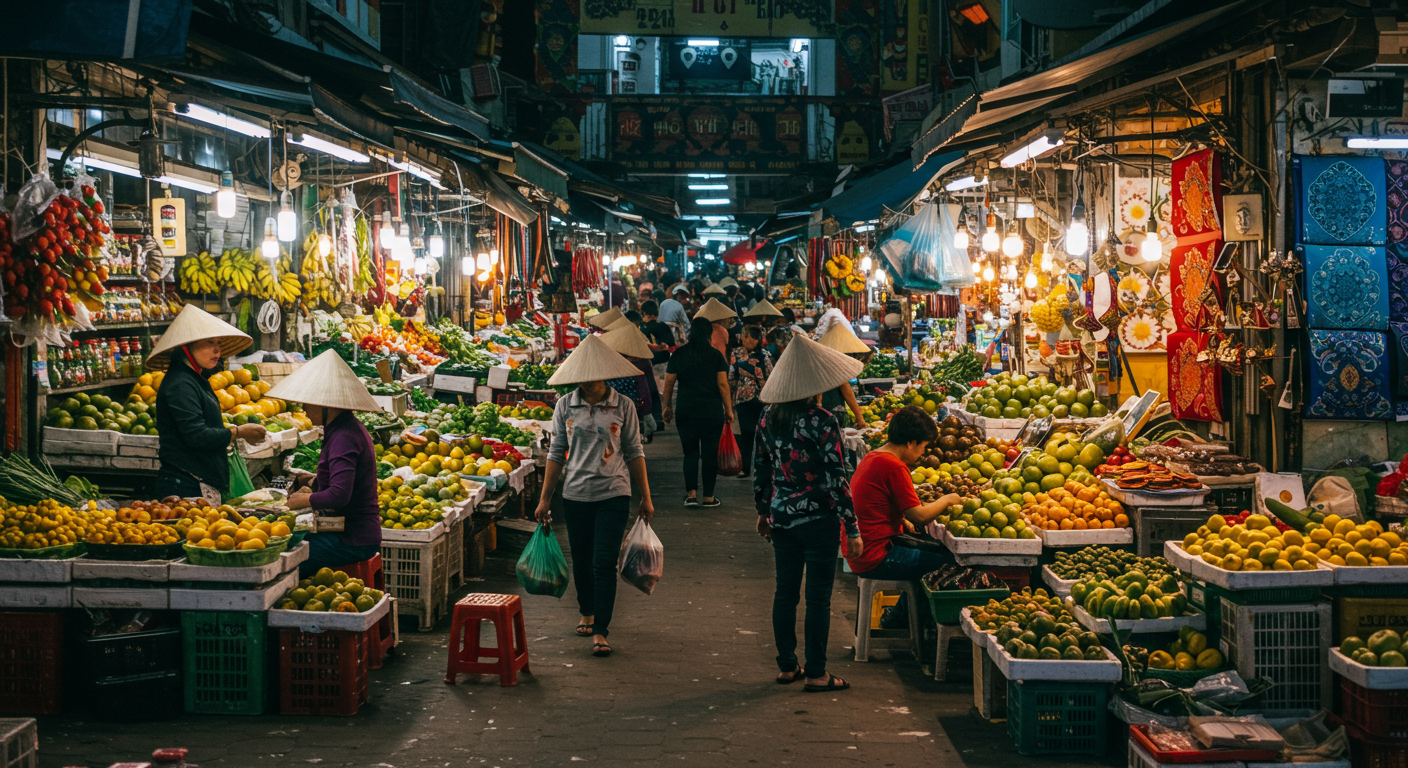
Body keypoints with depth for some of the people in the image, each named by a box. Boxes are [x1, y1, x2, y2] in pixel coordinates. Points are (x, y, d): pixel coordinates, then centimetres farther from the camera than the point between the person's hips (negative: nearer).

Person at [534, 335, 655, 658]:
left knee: (604, 563, -8)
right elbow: (556, 453, 7)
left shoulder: (623, 406, -2)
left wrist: (645, 497, 4)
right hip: (575, 494, 2)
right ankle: (587, 612, 38)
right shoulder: (565, 406, 1)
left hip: (613, 494, -2)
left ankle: (601, 631, -3)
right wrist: (545, 498, 6)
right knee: (581, 560, 14)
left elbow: (634, 452, 4)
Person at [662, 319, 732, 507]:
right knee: (710, 454, 5)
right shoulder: (715, 355, -4)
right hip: (712, 412, -2)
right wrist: (729, 409, 2)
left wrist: (668, 407, 13)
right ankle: (709, 497, 7)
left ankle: (691, 494, -1)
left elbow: (668, 383, 3)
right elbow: (723, 384, -5)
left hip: (686, 412, 2)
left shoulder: (678, 355, 2)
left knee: (690, 453, 9)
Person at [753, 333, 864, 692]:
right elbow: (836, 478, -15)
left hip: (781, 516, 6)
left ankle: (786, 665, 22)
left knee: (785, 591, 14)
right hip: (819, 518, -6)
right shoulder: (822, 422, -15)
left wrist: (763, 511, 24)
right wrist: (852, 528, -11)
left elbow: (760, 470, 10)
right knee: (818, 596, 2)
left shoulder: (768, 418, 2)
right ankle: (816, 673, 7)